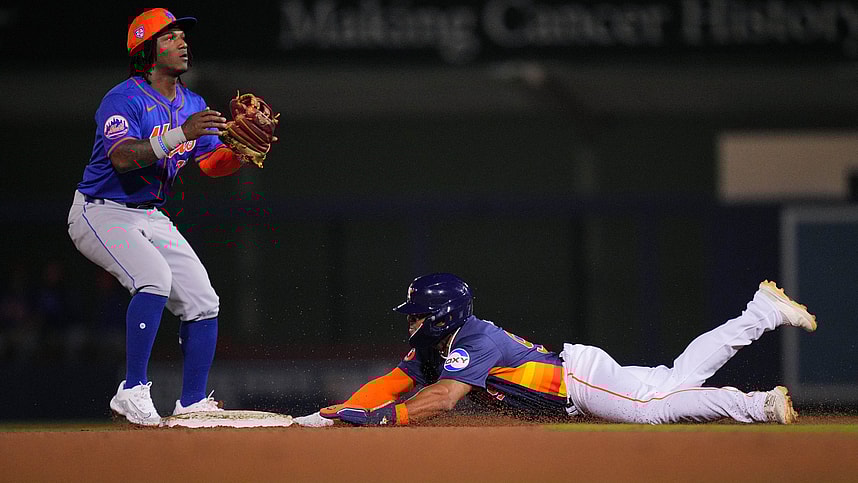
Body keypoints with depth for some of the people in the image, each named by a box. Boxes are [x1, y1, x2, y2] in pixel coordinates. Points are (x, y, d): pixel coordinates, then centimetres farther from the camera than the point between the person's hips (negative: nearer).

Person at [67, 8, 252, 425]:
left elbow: (213, 164, 5)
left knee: (202, 302, -1)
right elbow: (122, 157, -34)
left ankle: (191, 405, 8)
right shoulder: (123, 100, -18)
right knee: (155, 277, -31)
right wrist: (180, 135, -43)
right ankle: (133, 391, -25)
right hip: (100, 214, -8)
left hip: (150, 218, 8)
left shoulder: (192, 105, 8)